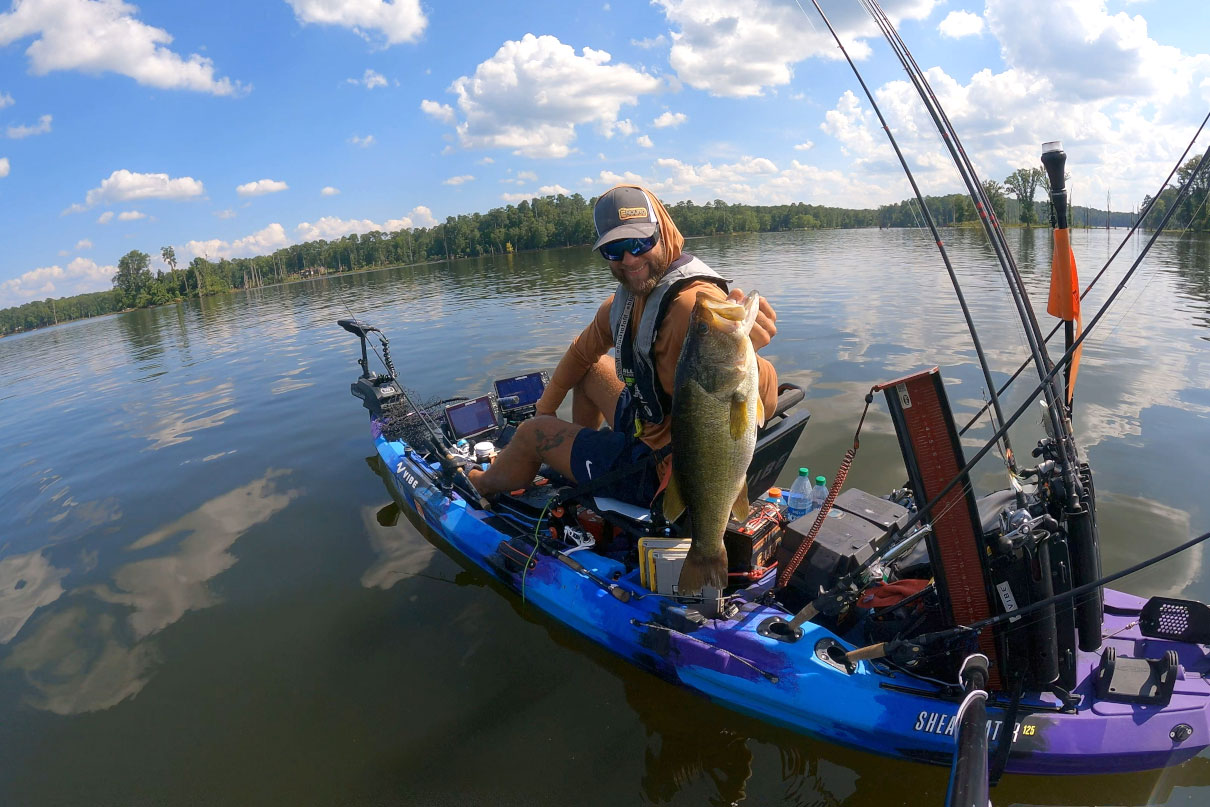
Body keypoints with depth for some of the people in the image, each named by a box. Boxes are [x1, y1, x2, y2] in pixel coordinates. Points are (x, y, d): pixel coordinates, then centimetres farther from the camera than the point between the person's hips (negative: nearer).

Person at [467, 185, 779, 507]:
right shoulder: (625, 299, 1)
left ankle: (486, 486, 40)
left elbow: (764, 401, -39)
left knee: (531, 433, 5)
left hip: (661, 471, -9)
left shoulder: (696, 302, -29)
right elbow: (582, 351, 20)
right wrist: (545, 410, 24)